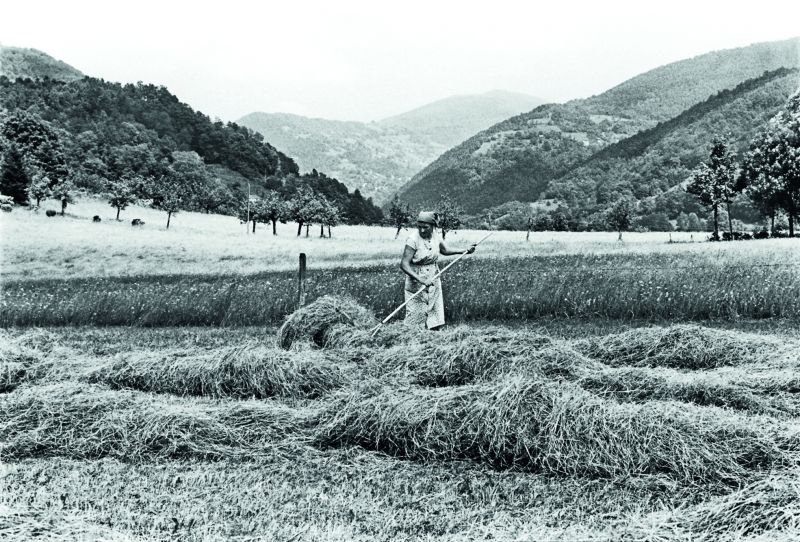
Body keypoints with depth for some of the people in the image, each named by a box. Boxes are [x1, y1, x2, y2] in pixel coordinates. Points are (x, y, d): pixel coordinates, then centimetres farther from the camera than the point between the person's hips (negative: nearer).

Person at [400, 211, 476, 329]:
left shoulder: (435, 236, -1)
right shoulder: (413, 239, -20)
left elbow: (445, 250, 19)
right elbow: (404, 264, -26)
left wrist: (464, 251, 7)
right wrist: (422, 280, -36)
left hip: (433, 279, 6)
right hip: (416, 281, -6)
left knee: (435, 324, 8)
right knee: (415, 321, -3)